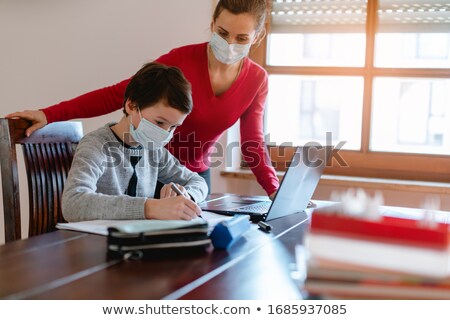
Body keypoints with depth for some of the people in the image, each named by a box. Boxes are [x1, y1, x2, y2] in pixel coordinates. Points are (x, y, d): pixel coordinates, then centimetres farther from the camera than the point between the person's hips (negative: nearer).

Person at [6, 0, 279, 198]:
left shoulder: (257, 80, -9)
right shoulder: (182, 59, -22)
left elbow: (254, 144, -5)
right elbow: (117, 95, -21)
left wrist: (276, 191, -21)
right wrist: (48, 115, -28)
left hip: (195, 176, 4)